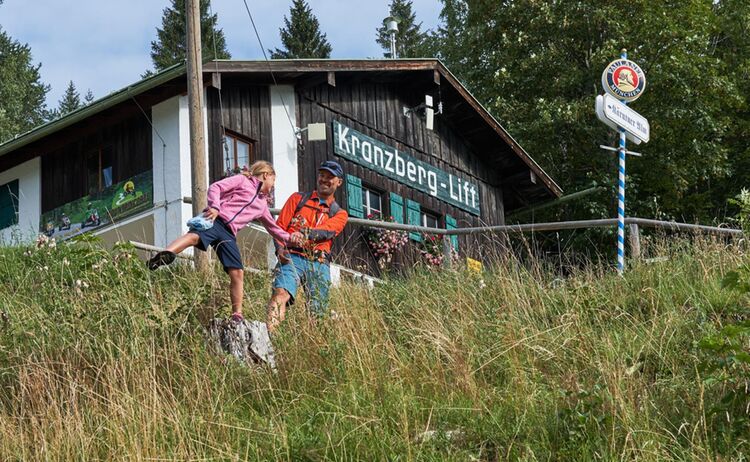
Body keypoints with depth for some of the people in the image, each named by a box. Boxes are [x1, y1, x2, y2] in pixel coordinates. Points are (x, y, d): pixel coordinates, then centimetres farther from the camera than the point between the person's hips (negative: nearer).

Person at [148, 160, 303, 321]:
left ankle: (237, 315, 1)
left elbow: (272, 227, 46)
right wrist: (215, 207, -15)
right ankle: (165, 255, -62)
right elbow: (215, 187, 2)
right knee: (194, 236, -38)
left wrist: (288, 238, 34)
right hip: (216, 219, -7)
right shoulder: (242, 181, 14)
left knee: (237, 273, -3)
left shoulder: (262, 204, 34)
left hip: (228, 234, 7)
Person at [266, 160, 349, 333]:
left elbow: (327, 232, -3)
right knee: (281, 293, -28)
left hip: (319, 264, 2)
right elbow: (280, 226, 12)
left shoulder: (339, 214, 20)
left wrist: (307, 233, -25)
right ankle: (269, 333, -42)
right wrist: (280, 248, -9)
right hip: (292, 257, -2)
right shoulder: (298, 199, 21)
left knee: (317, 312, -8)